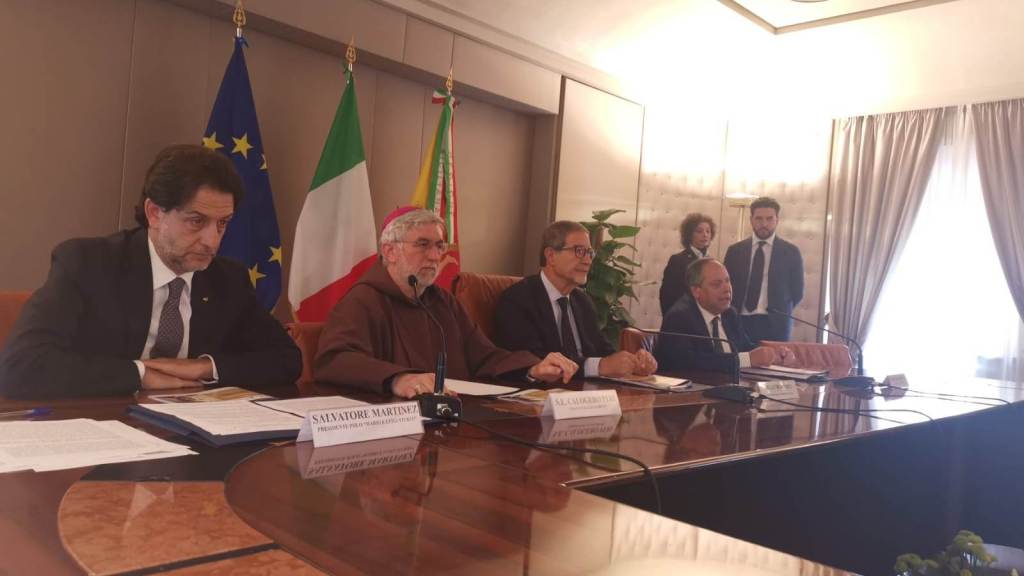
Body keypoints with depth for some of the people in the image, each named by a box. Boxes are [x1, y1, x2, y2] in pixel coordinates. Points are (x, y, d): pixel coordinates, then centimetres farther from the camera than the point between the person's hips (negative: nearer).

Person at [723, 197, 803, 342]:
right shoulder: (735, 251, 8)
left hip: (775, 324, -1)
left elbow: (797, 292, 8)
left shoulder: (791, 252, 5)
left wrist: (780, 313, 4)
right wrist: (733, 314, 0)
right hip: (740, 322, 1)